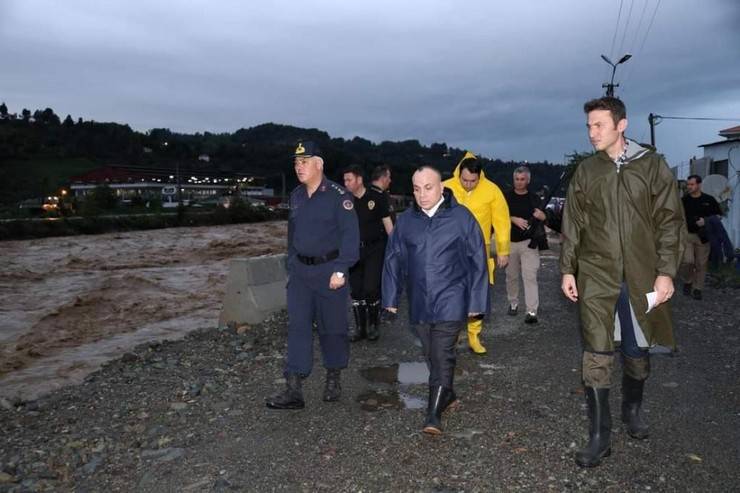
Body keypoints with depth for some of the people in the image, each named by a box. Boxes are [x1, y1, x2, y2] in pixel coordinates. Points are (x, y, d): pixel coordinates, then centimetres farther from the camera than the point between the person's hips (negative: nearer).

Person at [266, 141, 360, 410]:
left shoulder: (338, 196, -11)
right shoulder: (296, 196, 9)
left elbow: (350, 236, -14)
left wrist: (340, 270, -19)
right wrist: (291, 266, 15)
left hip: (329, 271, -5)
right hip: (300, 271, 5)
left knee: (332, 327, 7)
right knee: (297, 326, 0)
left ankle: (333, 379, 27)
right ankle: (293, 390, 2)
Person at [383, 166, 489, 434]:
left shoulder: (461, 217, -5)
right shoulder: (405, 220, 5)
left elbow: (478, 260, -2)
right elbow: (393, 259, 10)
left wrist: (476, 301, -3)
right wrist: (391, 297, 9)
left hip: (450, 299, -4)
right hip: (419, 302, 4)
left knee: (442, 355, -8)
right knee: (430, 354, 15)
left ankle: (434, 413, -1)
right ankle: (447, 394, 36)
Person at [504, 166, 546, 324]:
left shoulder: (534, 198, 8)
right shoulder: (507, 197, 6)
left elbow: (544, 218, 10)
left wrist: (541, 215, -14)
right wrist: (514, 219, -18)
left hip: (529, 242, -1)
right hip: (510, 242, 1)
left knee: (530, 276, -10)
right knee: (512, 276, 11)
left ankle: (532, 312, -13)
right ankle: (513, 304, 29)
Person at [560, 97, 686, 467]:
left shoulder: (652, 165, 0)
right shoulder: (585, 172, 5)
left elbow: (670, 221, -1)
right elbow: (572, 226, 8)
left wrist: (666, 271, -7)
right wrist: (567, 269, 4)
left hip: (641, 277, 0)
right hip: (596, 276, 0)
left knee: (637, 351, 13)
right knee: (596, 355, -3)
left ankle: (632, 409, 38)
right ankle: (599, 436, 6)